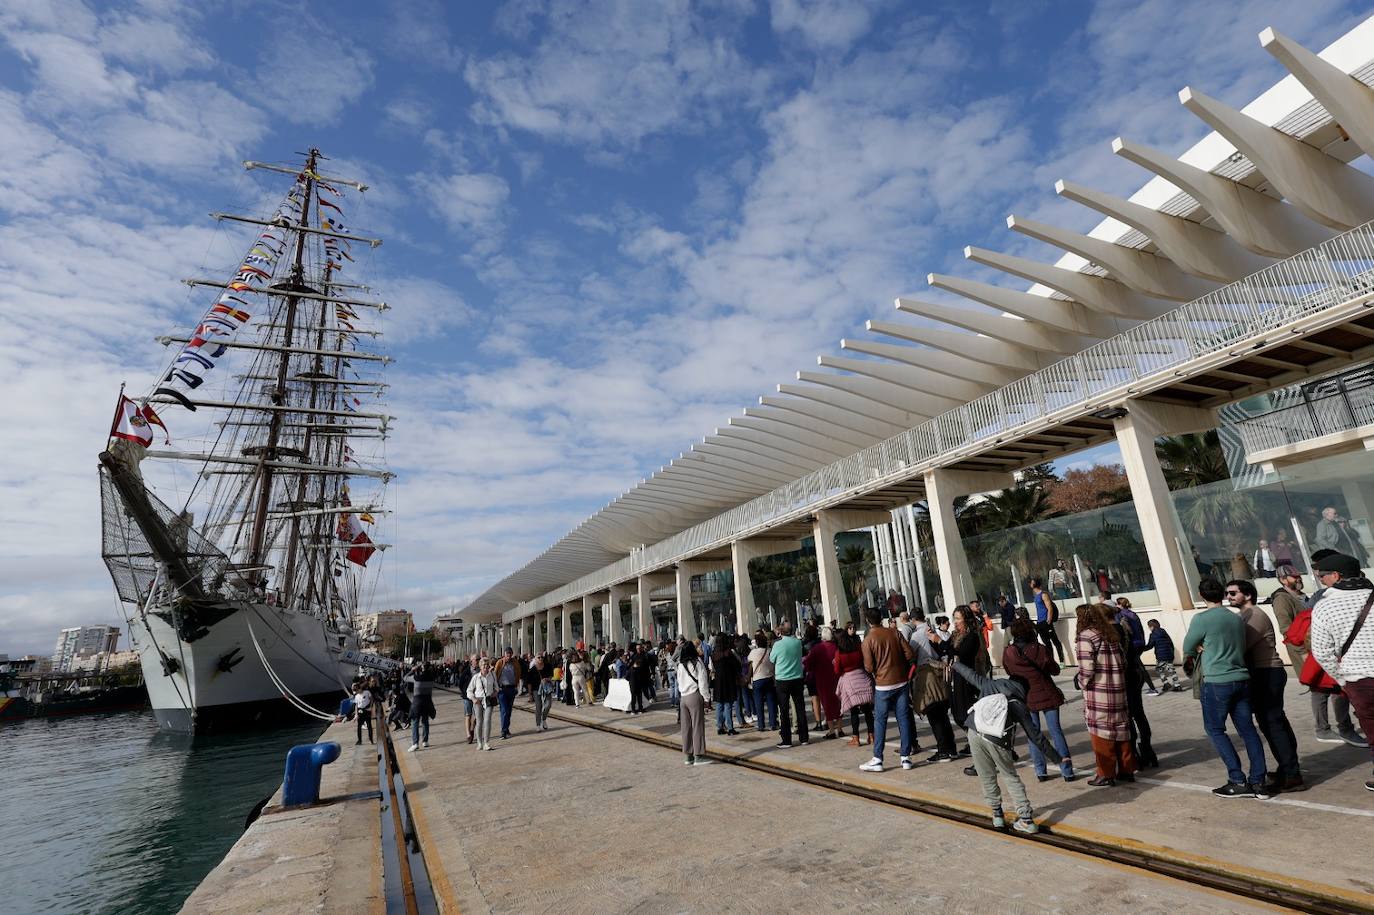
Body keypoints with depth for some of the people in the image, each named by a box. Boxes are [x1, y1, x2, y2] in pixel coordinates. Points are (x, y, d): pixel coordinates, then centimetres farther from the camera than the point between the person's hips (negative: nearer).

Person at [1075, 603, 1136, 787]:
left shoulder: (1085, 636, -15)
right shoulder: (1111, 634, 9)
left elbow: (1086, 668, -19)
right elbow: (1123, 661, 10)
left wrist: (1083, 684, -3)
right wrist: (1116, 679, 17)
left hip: (1098, 693, -7)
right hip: (1118, 691, 7)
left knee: (1101, 732, 3)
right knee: (1120, 729, 17)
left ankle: (1106, 775, 11)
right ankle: (1127, 770, 28)